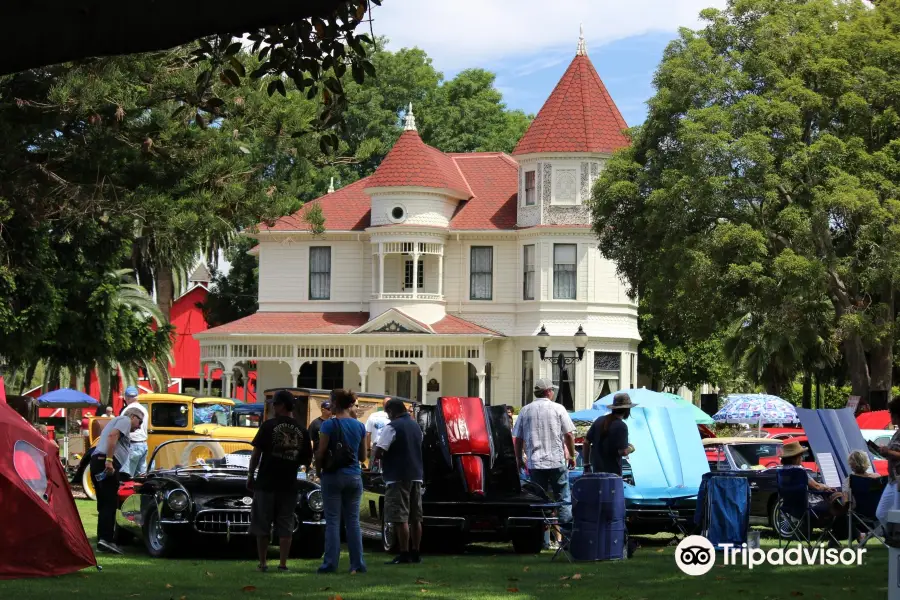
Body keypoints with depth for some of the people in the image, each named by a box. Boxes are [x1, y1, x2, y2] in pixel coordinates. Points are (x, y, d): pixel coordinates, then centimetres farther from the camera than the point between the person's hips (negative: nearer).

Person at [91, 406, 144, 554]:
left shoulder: (115, 421, 32)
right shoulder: (125, 420, 3)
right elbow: (112, 436, -15)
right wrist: (109, 460, -23)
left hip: (96, 460, 10)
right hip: (107, 462, -10)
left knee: (104, 504, 11)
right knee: (110, 503, -13)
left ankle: (102, 540, 9)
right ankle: (106, 539, -20)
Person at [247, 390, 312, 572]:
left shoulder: (269, 426, -8)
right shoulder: (301, 430, 3)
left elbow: (256, 453, -7)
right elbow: (307, 460, 8)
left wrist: (250, 475, 4)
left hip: (266, 482, -3)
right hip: (289, 485, 3)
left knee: (262, 525, 6)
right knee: (285, 526, 7)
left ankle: (262, 563, 7)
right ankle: (283, 564, 3)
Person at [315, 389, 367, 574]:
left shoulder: (329, 425, -9)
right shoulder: (360, 426, 5)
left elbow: (320, 453, -10)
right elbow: (363, 455, 10)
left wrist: (318, 472, 5)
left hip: (333, 476, -4)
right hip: (354, 476, 4)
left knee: (332, 520, -1)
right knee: (353, 520, 8)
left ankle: (330, 563, -3)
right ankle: (357, 564, 6)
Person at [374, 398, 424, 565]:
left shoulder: (392, 427, -12)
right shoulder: (416, 426, 15)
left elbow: (379, 451, -19)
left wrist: (377, 458, 3)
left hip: (398, 477, -8)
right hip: (416, 476, 8)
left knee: (400, 519, -7)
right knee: (415, 518, 10)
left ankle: (404, 555, -9)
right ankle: (415, 553, 13)